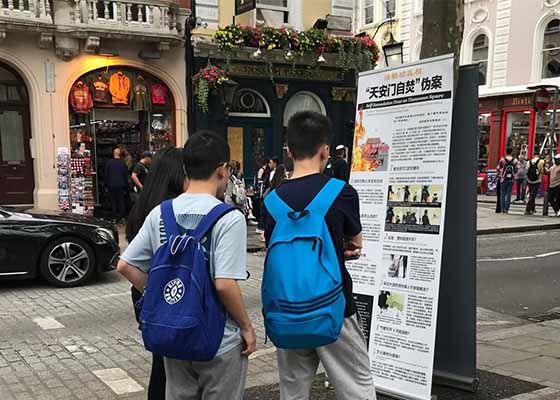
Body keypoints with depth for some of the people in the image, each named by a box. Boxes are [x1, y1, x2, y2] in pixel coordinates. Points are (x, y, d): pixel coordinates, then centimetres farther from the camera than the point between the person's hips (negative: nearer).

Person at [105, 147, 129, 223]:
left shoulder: (108, 162, -5)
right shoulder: (123, 163, -4)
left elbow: (106, 174, -1)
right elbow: (126, 176, 2)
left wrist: (106, 185, 8)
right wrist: (126, 186, 10)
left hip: (111, 185, 0)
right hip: (121, 185, 0)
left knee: (113, 201, 6)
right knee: (121, 201, 6)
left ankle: (115, 217, 5)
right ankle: (122, 217, 5)